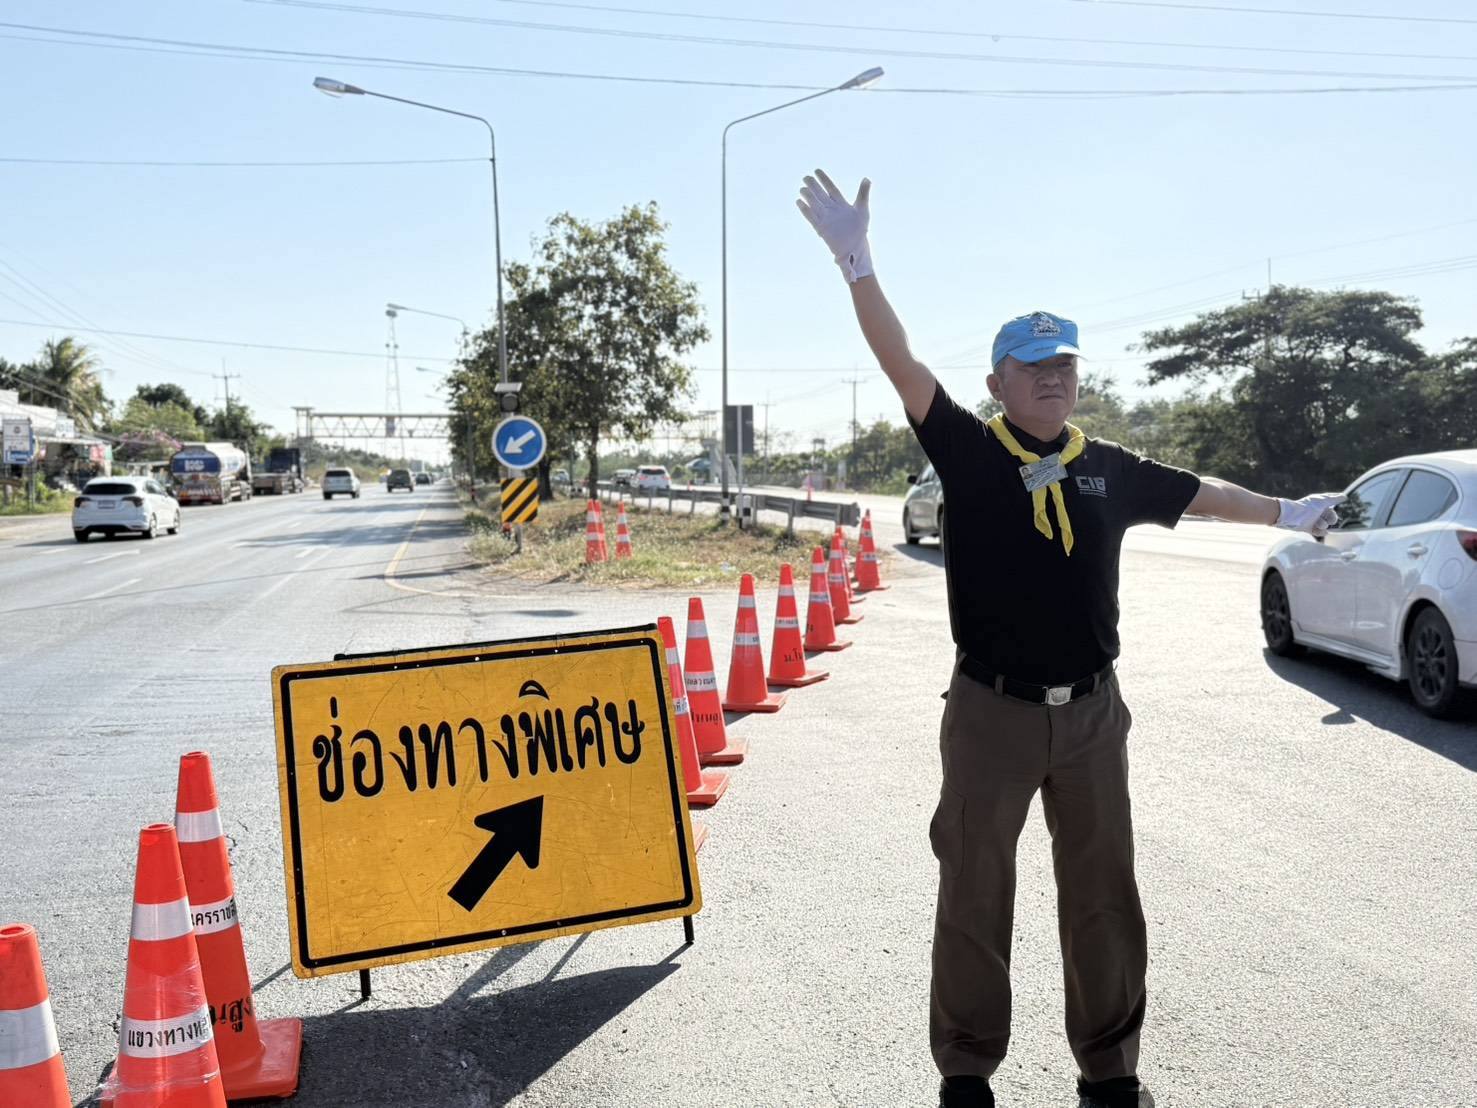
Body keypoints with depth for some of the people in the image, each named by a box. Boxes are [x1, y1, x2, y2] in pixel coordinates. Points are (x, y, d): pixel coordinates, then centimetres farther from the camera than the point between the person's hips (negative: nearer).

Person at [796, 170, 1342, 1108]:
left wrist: (1284, 512, 34)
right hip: (991, 712, -3)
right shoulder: (969, 453, -6)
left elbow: (1197, 492, 21)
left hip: (1092, 712, 4)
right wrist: (856, 260, -27)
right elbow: (902, 364, -16)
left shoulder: (1110, 468, 4)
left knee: (1104, 898, 14)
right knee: (974, 898, 8)